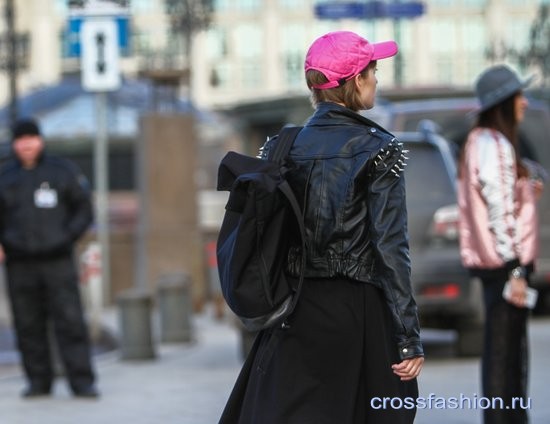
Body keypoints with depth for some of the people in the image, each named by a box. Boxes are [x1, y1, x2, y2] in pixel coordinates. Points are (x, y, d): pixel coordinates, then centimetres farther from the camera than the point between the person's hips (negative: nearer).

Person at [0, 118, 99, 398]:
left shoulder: (62, 171, 7)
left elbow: (83, 209, 9)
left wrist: (68, 236, -6)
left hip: (57, 261, -2)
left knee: (70, 322, -7)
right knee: (28, 325, 3)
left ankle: (82, 382, -8)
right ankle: (38, 380, 11)